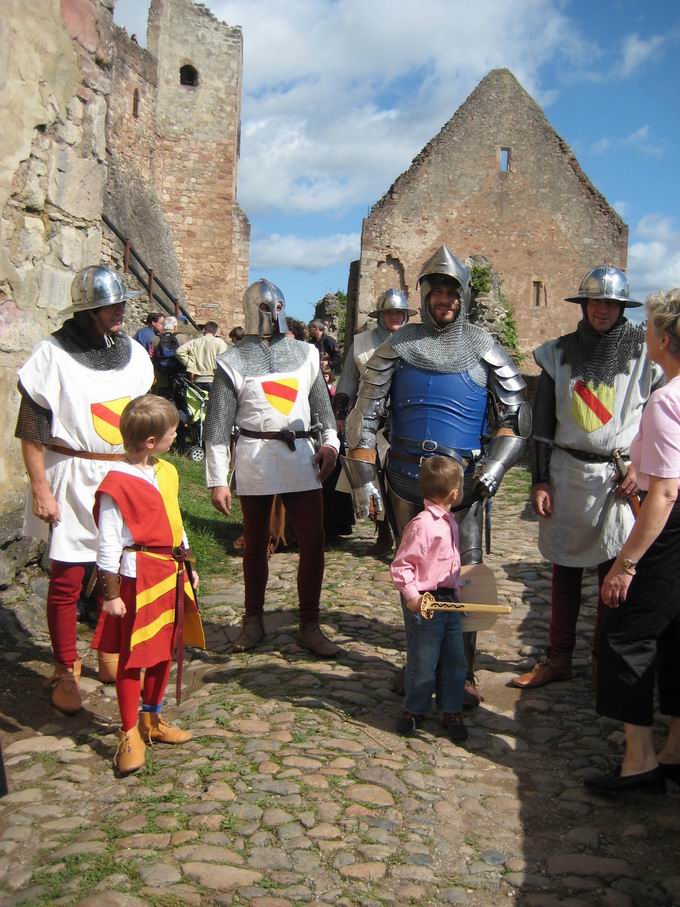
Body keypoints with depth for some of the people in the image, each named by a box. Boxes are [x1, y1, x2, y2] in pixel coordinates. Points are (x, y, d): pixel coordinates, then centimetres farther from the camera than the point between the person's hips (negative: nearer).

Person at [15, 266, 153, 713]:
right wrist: (40, 488, -10)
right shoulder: (54, 355, -6)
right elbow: (32, 429, -6)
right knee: (66, 580, -1)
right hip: (74, 479, -4)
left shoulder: (134, 353, 9)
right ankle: (66, 671, 13)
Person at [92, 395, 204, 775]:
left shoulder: (167, 472, 8)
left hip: (172, 573, 8)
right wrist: (111, 594, -14)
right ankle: (130, 735, 13)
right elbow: (108, 544, -16)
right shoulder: (117, 484, -17)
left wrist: (188, 566, 20)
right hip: (138, 578, -8)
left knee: (165, 650, 17)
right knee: (133, 657, 1)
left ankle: (152, 720, 34)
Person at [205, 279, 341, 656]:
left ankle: (309, 626, 10)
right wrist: (217, 480, -5)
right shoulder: (233, 361, -1)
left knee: (313, 542, -1)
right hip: (254, 459, -2)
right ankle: (253, 620, 25)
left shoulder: (305, 353, 9)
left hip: (301, 456, 2)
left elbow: (321, 400, 18)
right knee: (256, 544, 10)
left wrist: (329, 441, 2)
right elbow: (218, 425, -2)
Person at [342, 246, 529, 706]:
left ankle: (463, 672, 13)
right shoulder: (398, 346, 3)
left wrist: (492, 471, -10)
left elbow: (516, 417, 4)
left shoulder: (484, 348, 2)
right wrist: (363, 478, -3)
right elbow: (365, 413, 4)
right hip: (406, 478, 2)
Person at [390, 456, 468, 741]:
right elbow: (400, 565, -19)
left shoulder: (449, 520, 8)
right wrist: (412, 595, -26)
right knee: (423, 662, 6)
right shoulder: (422, 525, -21)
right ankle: (414, 710, 25)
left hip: (449, 600, 8)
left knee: (456, 661, 13)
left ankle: (452, 712, 26)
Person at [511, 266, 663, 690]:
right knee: (564, 571, 9)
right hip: (566, 472, 2)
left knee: (613, 573, 3)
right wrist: (540, 480, 2)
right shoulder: (560, 352, 6)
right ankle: (559, 659, 20)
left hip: (619, 475, -2)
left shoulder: (644, 351, 1)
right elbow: (542, 421, 7)